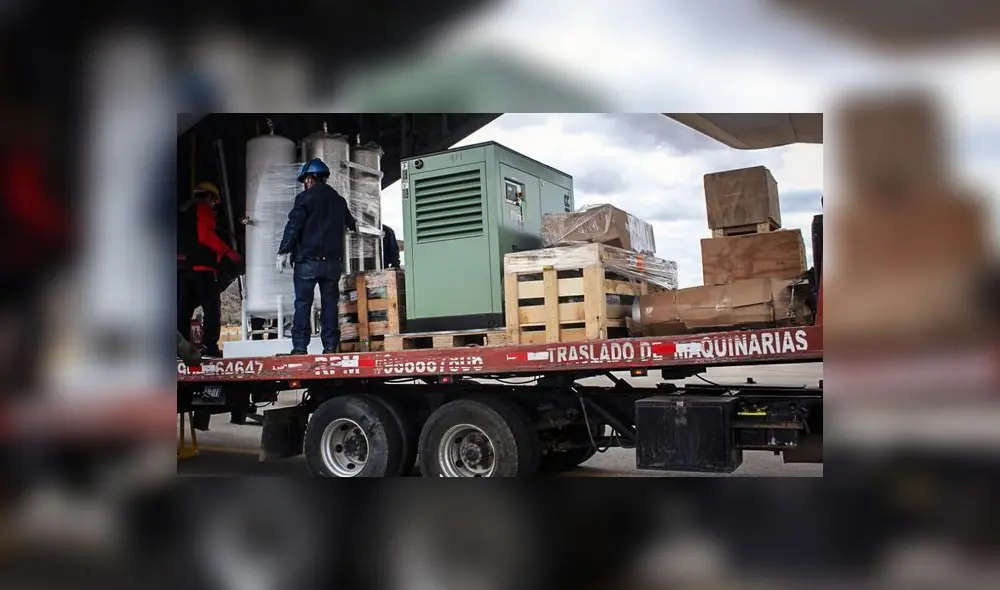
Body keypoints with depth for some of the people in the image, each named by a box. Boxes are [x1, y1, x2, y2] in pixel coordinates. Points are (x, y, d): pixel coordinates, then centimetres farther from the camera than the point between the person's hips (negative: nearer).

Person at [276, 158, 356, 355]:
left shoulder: (305, 197, -3)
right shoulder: (339, 200, 17)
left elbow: (293, 226, -11)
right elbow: (349, 221, 38)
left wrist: (283, 251, -8)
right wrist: (353, 225, 61)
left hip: (308, 259, -5)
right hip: (333, 260, 5)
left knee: (303, 302, -3)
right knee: (330, 303, 6)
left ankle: (300, 347, -7)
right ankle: (330, 346, 3)